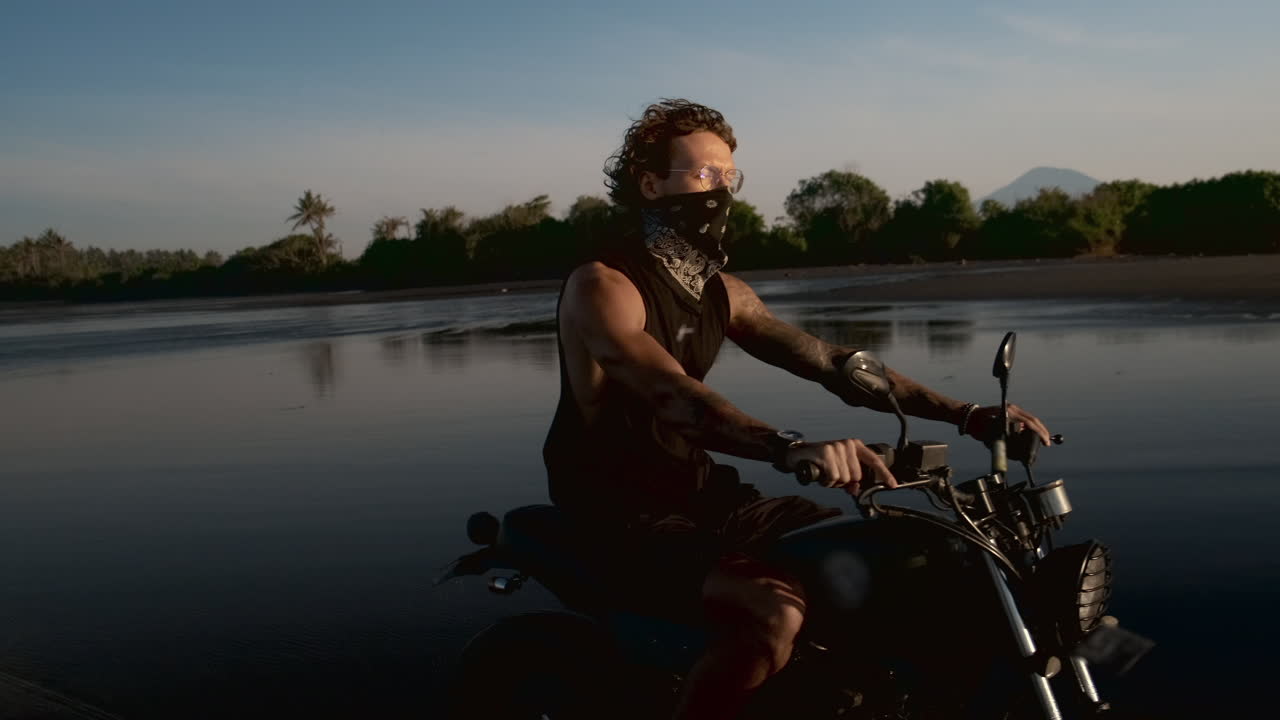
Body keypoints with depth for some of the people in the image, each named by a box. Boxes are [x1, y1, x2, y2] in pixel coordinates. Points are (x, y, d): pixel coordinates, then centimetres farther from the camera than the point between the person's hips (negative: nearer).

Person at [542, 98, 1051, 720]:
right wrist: (792, 448, -51)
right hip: (619, 519, -8)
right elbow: (672, 396, -34)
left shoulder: (722, 292, 9)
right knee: (774, 611, -31)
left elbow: (828, 362, 4)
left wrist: (967, 415, -6)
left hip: (700, 497, 8)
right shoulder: (602, 286, -16)